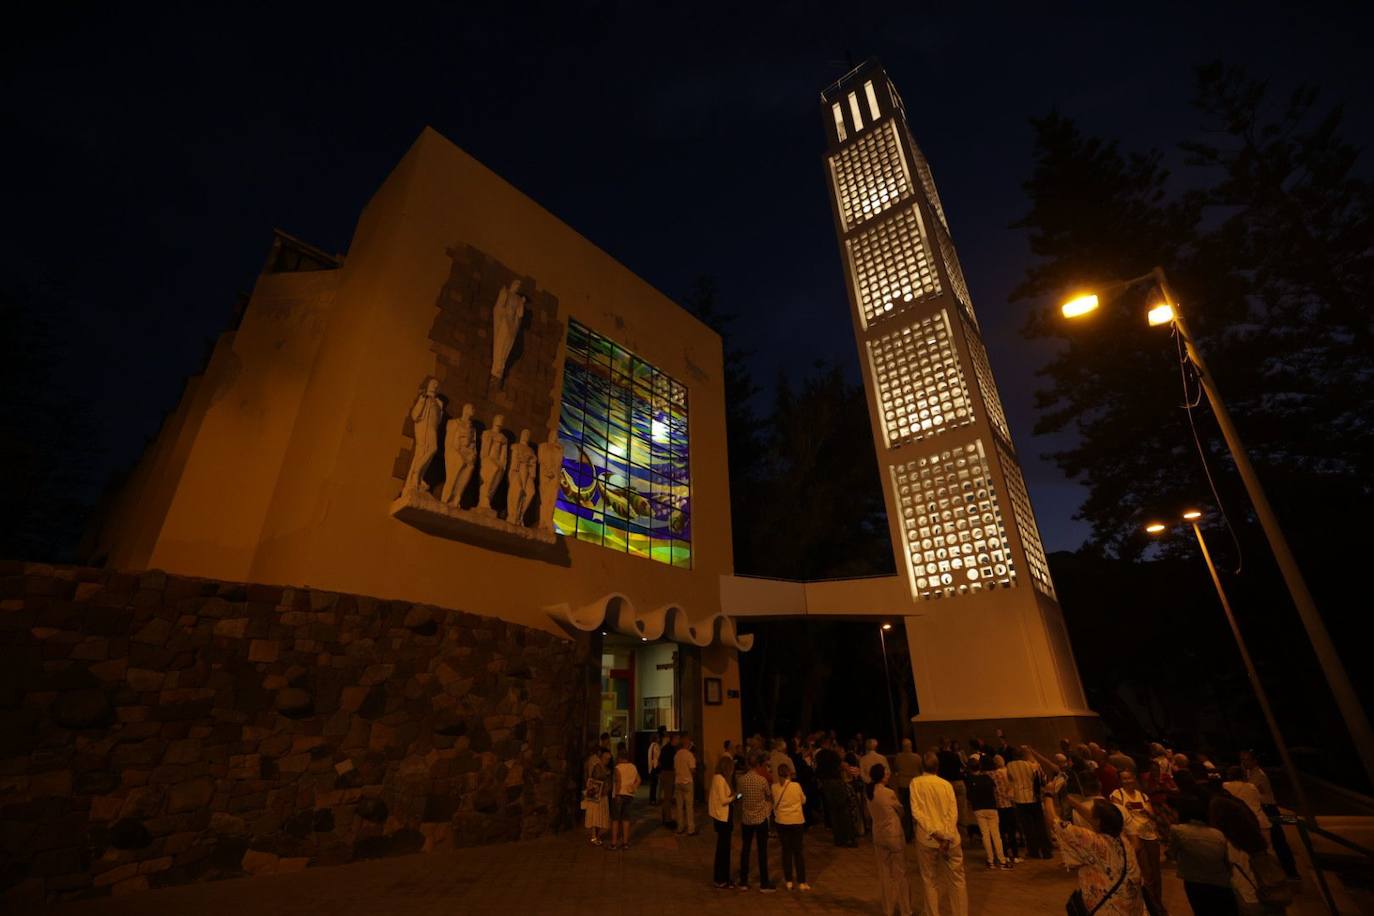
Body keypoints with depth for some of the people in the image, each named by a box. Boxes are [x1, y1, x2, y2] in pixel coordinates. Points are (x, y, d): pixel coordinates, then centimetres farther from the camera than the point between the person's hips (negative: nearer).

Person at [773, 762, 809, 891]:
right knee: (798, 851, 11)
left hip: (782, 822, 1)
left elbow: (773, 803, 2)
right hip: (797, 821, -1)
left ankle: (788, 881, 19)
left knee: (786, 851, 13)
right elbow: (803, 800, 2)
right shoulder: (796, 785, -14)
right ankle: (801, 882, 14)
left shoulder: (774, 787, -10)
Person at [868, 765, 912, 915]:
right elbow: (900, 810, -6)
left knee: (884, 874, 17)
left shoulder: (870, 793, -4)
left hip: (878, 836, 5)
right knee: (899, 873, 12)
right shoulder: (889, 793, -22)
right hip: (894, 836, -5)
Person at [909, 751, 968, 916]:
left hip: (926, 839, -1)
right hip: (950, 838, 1)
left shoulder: (916, 782, -2)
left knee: (930, 881, 11)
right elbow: (953, 812, -8)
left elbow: (916, 811, -12)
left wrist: (934, 832, -13)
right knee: (957, 880, 13)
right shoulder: (946, 784, 1)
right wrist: (947, 836, -12)